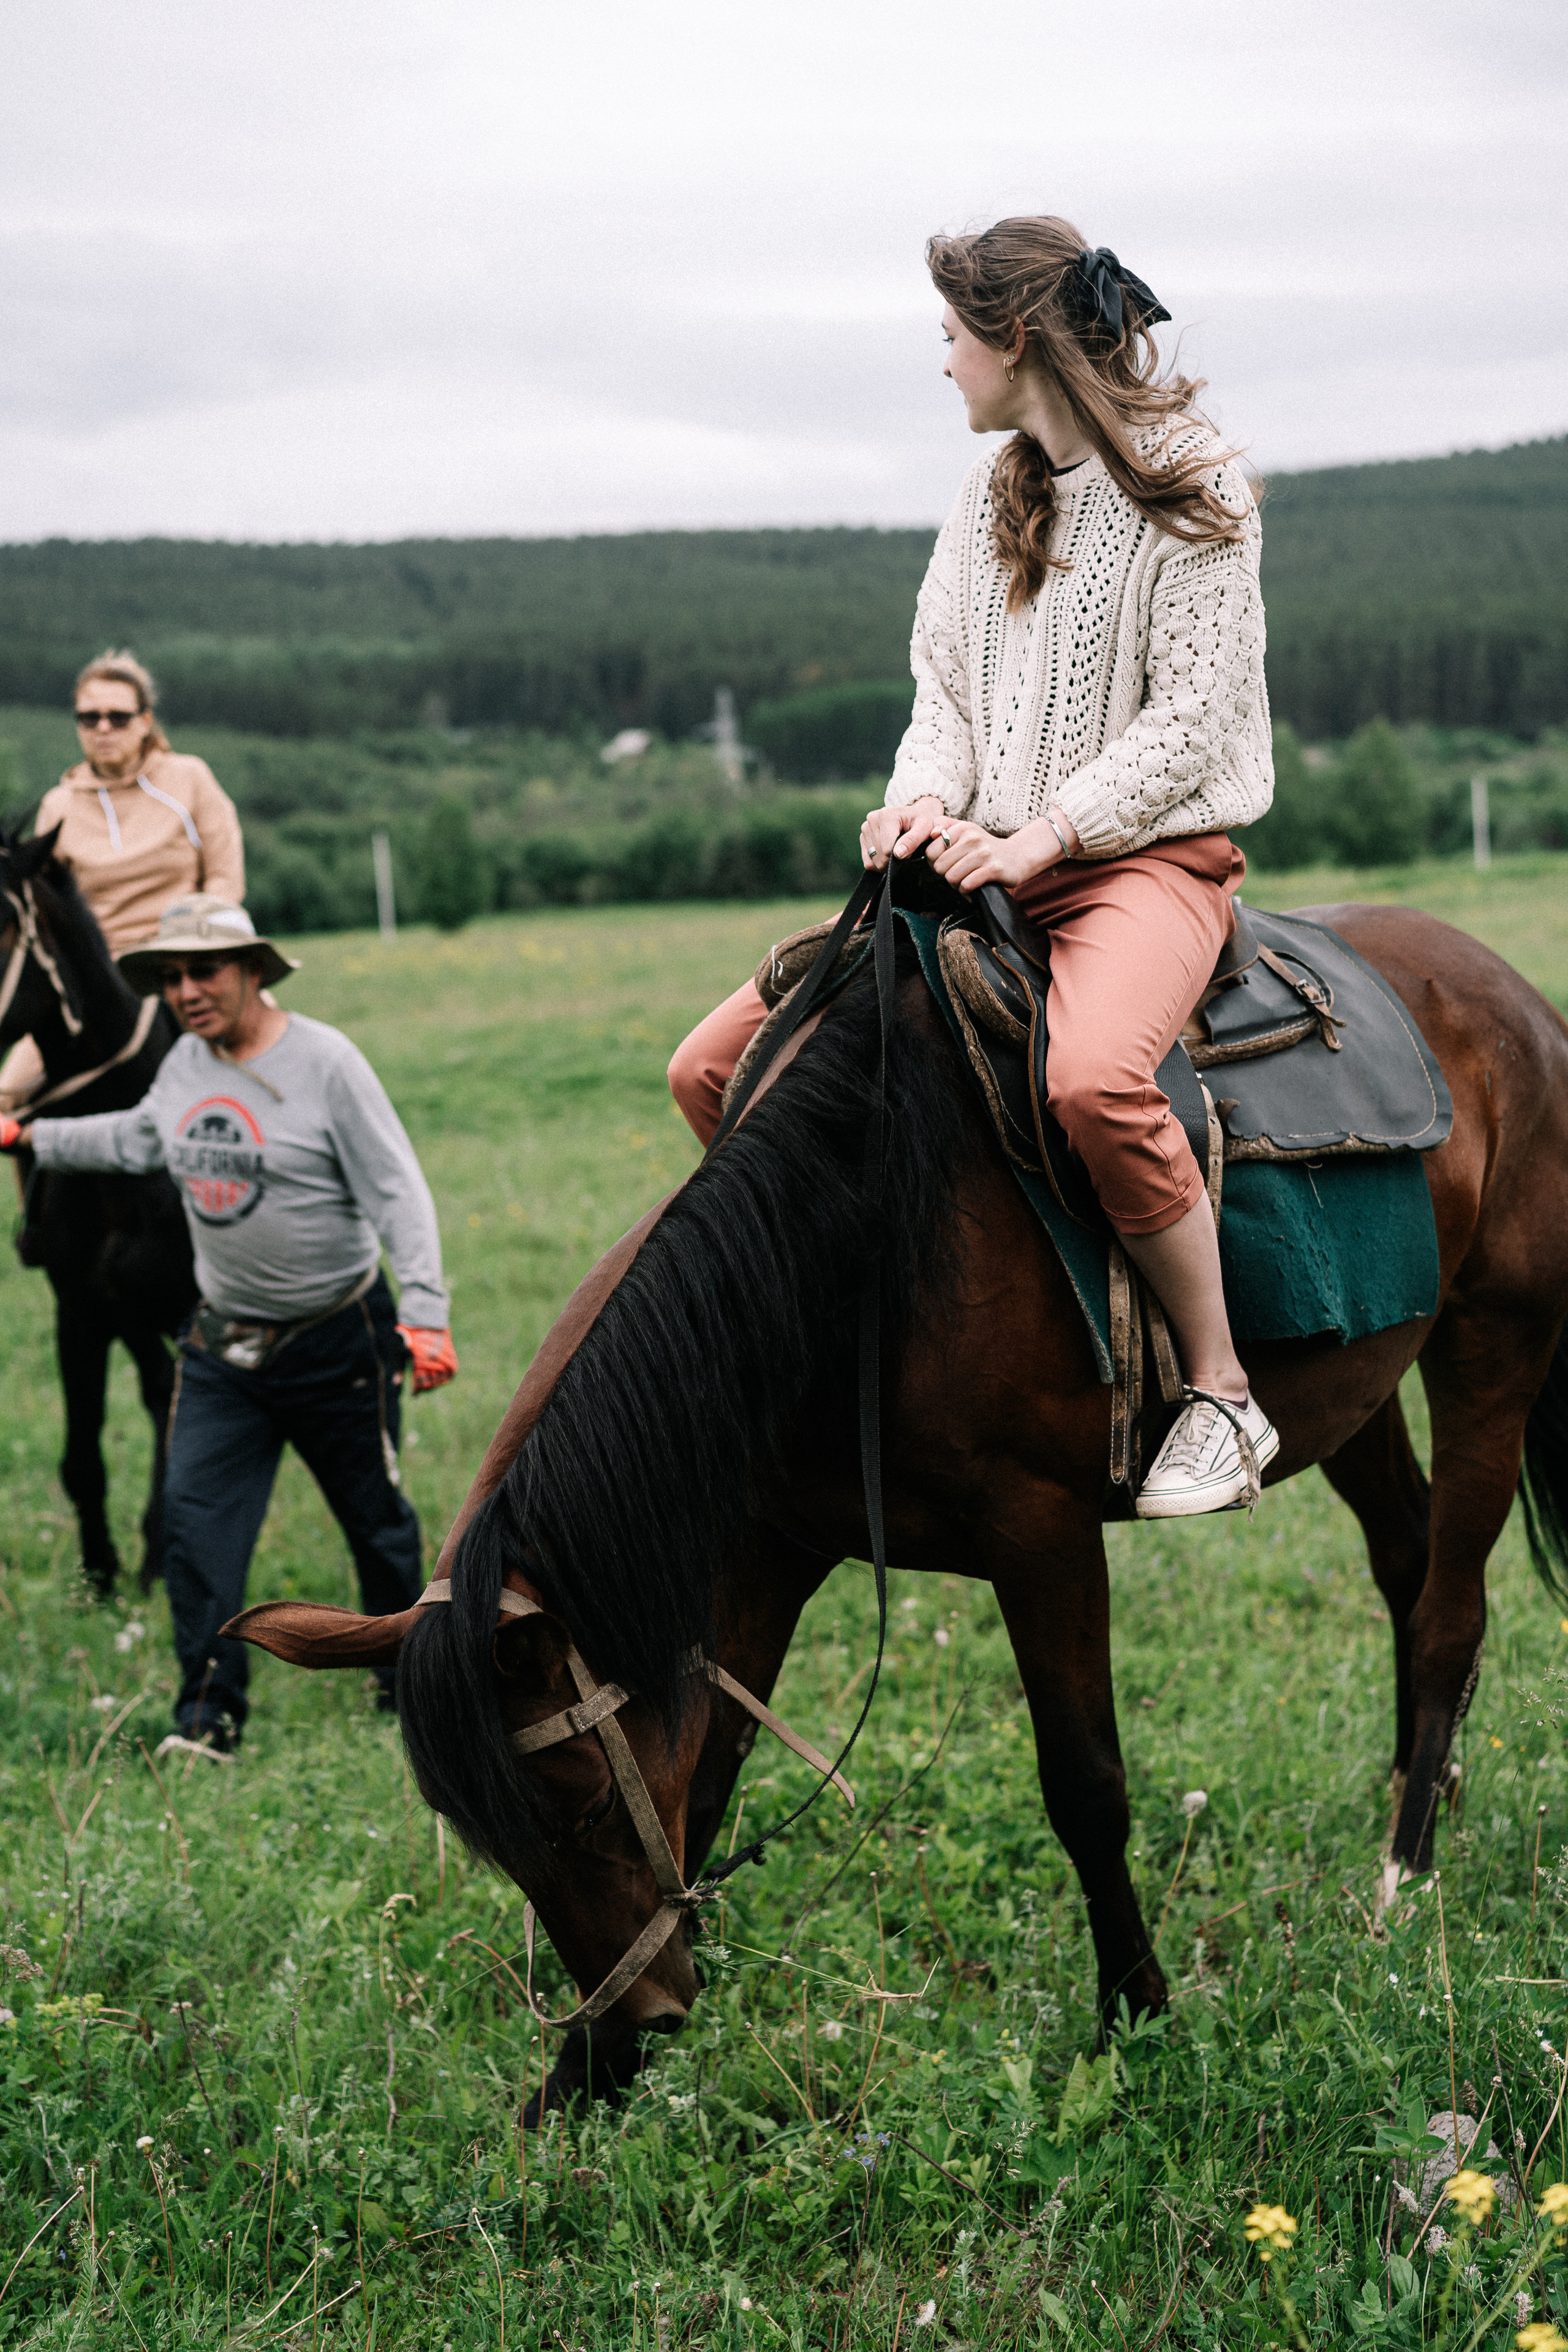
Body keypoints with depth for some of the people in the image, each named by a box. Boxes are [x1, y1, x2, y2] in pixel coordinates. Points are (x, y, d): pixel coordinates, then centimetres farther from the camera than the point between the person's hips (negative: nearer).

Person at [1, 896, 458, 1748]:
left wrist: (425, 1316, -26)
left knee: (375, 1517, 10)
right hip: (223, 1342, 5)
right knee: (196, 1518, -4)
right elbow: (137, 1139, 25)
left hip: (338, 1341, -5)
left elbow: (399, 1193, -17)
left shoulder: (325, 1062, -16)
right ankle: (209, 1711, 5)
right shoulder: (184, 1064, 2)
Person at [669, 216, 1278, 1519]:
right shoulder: (993, 494, 15)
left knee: (1088, 1074, -41)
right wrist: (928, 797, -9)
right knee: (712, 1070, -6)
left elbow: (1191, 715, -12)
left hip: (1150, 856, -7)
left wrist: (1031, 839, -21)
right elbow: (944, 684, 13)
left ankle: (1224, 1393, -23)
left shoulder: (1192, 489, -6)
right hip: (992, 861, 7)